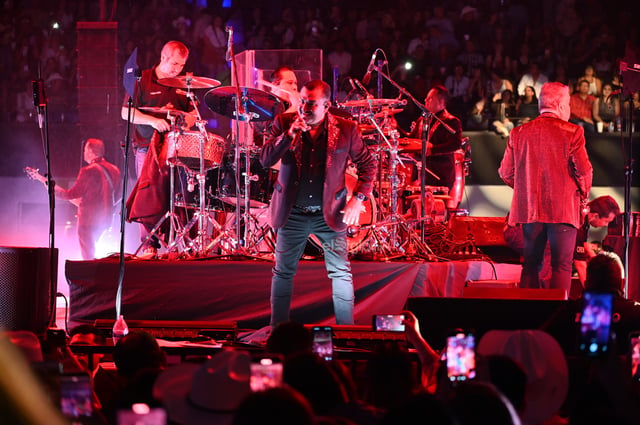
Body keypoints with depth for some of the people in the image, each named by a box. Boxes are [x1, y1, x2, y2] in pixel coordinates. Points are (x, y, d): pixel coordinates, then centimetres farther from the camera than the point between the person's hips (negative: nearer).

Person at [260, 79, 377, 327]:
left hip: (330, 213, -1)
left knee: (341, 273, 0)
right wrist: (289, 135, -23)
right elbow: (265, 160, -11)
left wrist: (358, 199, -6)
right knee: (283, 272, 8)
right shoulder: (284, 123, -5)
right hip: (293, 213, 1)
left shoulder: (345, 129, -7)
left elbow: (367, 165, 4)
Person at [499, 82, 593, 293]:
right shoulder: (572, 132, -7)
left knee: (531, 265, 12)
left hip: (529, 209, 4)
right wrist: (583, 195, 10)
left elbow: (505, 173, 8)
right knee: (561, 267, -3)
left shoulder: (518, 133, 6)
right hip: (563, 210, -4)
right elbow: (583, 171, -8)